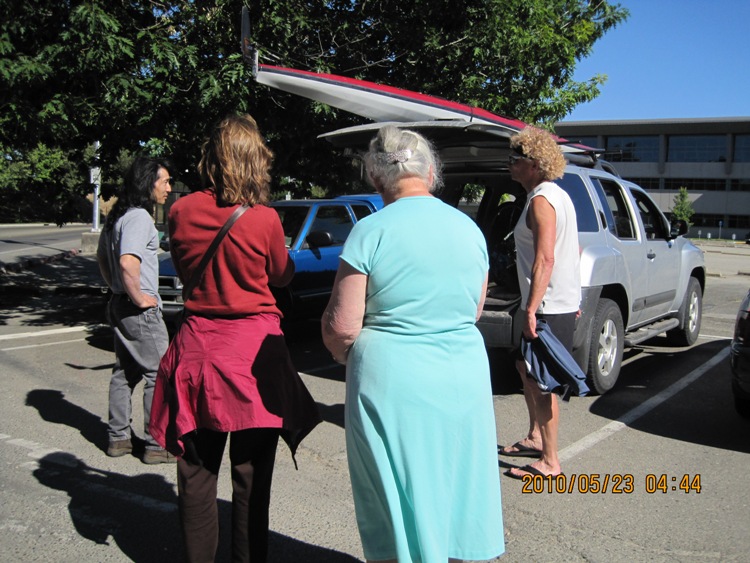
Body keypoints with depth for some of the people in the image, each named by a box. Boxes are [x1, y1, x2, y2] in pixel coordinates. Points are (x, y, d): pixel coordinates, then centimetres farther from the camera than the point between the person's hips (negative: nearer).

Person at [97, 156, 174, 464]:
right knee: (159, 373, -1)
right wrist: (138, 297, -20)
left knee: (125, 372, 16)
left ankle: (118, 438, 24)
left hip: (119, 305, 10)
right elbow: (127, 262, -31)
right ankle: (157, 445, 4)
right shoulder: (139, 217, -18)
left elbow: (101, 256, 24)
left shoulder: (117, 216, 13)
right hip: (141, 310, -10)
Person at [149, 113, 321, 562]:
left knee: (197, 471, 14)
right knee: (251, 474, 9)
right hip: (253, 348, -3)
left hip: (198, 345, 3)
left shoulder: (182, 211, -3)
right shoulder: (264, 218, -12)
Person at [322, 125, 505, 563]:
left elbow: (341, 327, -11)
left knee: (397, 499, 9)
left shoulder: (371, 231, -11)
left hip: (391, 379, -4)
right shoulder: (469, 228, 5)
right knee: (457, 491, 18)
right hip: (464, 377, 5)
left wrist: (348, 356, 8)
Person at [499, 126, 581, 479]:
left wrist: (531, 310, -27)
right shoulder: (558, 195, 16)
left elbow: (545, 259, -25)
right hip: (563, 301, 11)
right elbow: (573, 252, 20)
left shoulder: (541, 199, -16)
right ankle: (535, 438, 34)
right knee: (526, 369, 21)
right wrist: (573, 296, 24)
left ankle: (550, 462, 4)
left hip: (548, 308, -11)